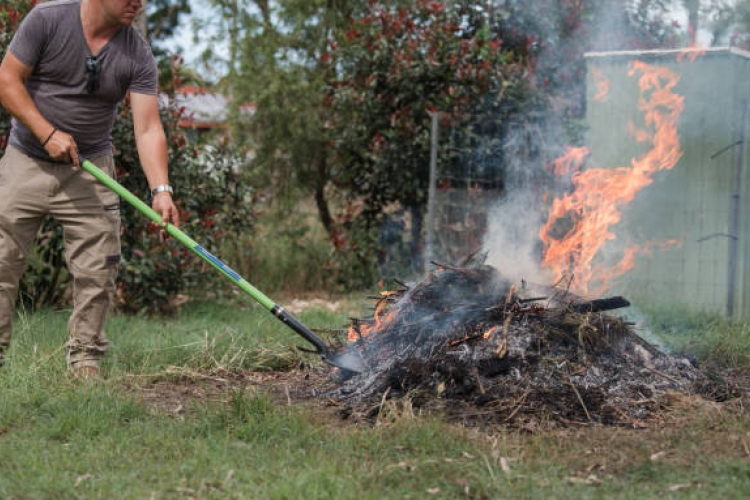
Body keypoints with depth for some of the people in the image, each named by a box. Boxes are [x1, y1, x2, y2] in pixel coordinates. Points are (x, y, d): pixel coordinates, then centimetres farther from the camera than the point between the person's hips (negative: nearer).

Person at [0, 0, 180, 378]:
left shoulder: (138, 56, -8)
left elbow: (148, 128, -14)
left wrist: (160, 190, -28)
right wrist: (48, 133, -19)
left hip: (89, 171, 2)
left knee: (96, 272, -1)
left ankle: (84, 358, 12)